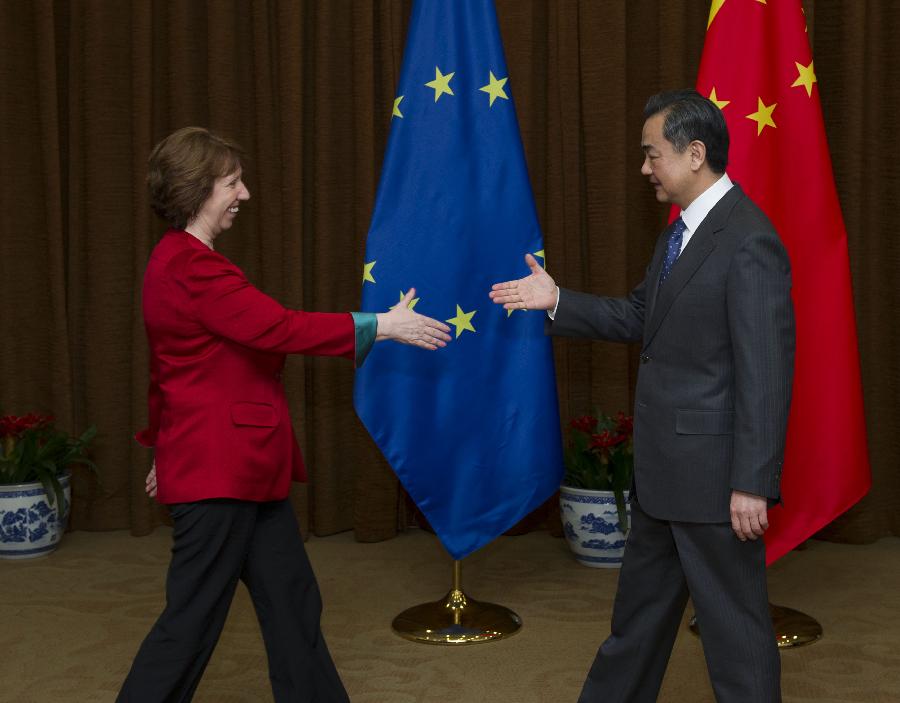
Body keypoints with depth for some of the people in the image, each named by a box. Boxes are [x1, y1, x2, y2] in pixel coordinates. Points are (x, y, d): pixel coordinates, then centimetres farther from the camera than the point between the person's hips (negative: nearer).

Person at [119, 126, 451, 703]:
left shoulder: (180, 262, 14)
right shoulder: (191, 267, -19)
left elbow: (172, 371, 22)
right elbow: (280, 329, -25)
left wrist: (168, 444, 30)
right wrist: (380, 325, -19)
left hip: (236, 466, 10)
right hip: (218, 471, -10)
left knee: (292, 605, 14)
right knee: (193, 621, 0)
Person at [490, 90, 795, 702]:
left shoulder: (749, 243, -20)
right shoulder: (682, 230, 9)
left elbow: (766, 374, -22)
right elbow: (639, 317, 18)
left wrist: (752, 483, -22)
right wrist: (556, 300, 9)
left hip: (713, 472, -10)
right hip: (663, 468, 10)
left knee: (732, 620, 5)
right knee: (640, 606, 24)